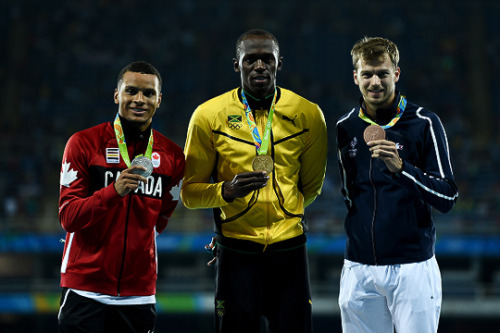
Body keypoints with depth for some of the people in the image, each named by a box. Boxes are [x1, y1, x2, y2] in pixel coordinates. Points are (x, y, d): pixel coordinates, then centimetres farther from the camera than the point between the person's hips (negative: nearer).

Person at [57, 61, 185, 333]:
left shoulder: (172, 156, 8)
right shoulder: (84, 143, -2)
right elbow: (68, 217, -8)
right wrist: (114, 191, -22)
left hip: (138, 294, 3)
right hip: (84, 288, -3)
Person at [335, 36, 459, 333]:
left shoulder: (424, 123, -3)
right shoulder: (345, 127, 10)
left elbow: (448, 197, -8)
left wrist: (401, 167, -21)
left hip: (413, 266, -3)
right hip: (359, 268, 4)